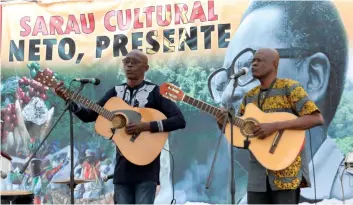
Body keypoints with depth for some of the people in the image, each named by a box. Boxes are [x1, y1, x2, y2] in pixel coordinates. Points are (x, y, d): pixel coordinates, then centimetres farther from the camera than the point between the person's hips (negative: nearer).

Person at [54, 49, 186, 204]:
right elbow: (89, 116, 10)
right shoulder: (116, 92, 10)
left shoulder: (155, 92, -5)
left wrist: (146, 126, -22)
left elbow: (180, 120, -14)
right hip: (122, 165, 5)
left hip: (146, 166, -5)